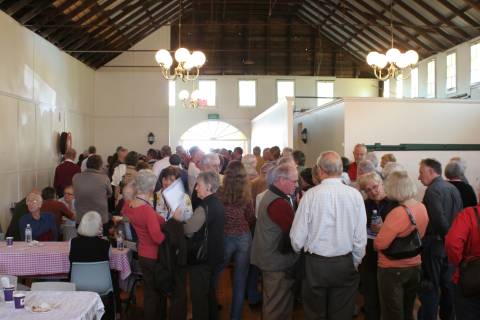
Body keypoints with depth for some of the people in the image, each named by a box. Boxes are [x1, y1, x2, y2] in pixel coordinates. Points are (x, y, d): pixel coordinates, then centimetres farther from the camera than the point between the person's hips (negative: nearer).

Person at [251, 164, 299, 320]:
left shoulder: (270, 195, 10)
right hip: (278, 262, -10)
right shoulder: (279, 203, -25)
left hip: (271, 259, 10)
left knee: (274, 303, 23)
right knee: (278, 307, 4)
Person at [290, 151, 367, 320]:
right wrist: (355, 263, 12)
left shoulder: (311, 195, -14)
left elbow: (297, 238, -11)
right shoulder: (355, 195, -9)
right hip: (345, 264, 1)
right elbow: (361, 237, -5)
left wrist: (299, 250, 12)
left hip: (315, 263, -1)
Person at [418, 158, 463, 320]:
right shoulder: (453, 188, 8)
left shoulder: (433, 190, -18)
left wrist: (446, 235, -8)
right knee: (447, 282, 18)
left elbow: (439, 219, -25)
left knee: (430, 285, -1)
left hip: (435, 243, -8)